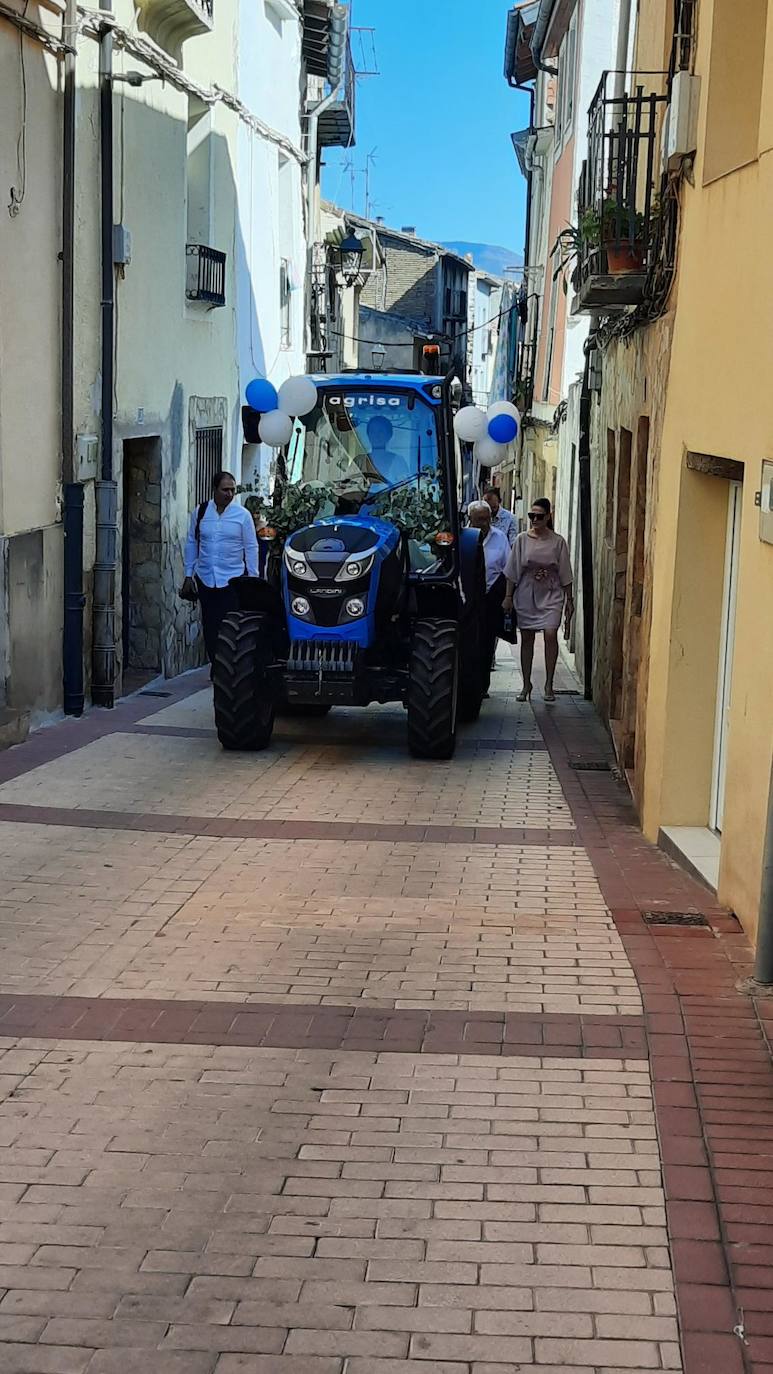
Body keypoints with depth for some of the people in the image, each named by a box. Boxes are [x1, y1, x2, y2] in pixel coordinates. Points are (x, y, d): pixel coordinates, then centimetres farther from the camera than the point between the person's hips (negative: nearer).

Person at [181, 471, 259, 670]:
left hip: (233, 579, -2)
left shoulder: (242, 515, 0)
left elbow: (251, 548, 4)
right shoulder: (200, 512, 5)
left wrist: (253, 580, 1)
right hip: (205, 579, 2)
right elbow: (191, 543, 11)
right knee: (210, 625, 5)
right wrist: (189, 575, 9)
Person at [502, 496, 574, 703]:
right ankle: (526, 684, 17)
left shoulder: (557, 542, 0)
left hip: (551, 595, -2)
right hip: (526, 595, 2)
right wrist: (508, 597, 2)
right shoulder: (522, 540, 2)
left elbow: (565, 575, 3)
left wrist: (569, 600, 3)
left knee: (550, 634, -16)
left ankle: (549, 684, -7)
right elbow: (513, 572, 5)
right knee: (526, 638, 6)